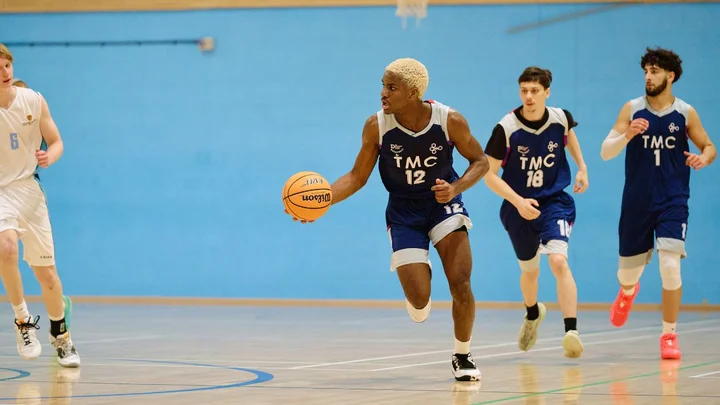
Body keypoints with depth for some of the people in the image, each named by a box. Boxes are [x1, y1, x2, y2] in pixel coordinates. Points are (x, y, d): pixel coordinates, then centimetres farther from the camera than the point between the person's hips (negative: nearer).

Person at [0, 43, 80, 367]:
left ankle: (60, 336, 33)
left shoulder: (33, 101, -5)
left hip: (28, 189, 3)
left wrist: (49, 156, -16)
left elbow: (56, 142, 5)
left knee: (47, 274, 8)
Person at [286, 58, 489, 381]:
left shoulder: (450, 121, -19)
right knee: (419, 302, -9)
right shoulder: (376, 126, -16)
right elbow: (357, 177, -7)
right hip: (404, 212, 1)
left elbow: (480, 161, -5)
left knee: (461, 285, -17)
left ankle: (462, 357, 7)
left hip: (443, 205, -1)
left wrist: (456, 188, -24)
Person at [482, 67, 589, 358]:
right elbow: (489, 174, -15)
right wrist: (518, 202, -26)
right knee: (530, 270, 18)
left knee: (558, 261, -24)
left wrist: (582, 167, 12)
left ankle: (571, 331, -29)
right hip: (518, 207, 0)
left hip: (555, 202, 0)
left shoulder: (561, 118, -11)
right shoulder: (506, 129, -19)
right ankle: (533, 314, 51)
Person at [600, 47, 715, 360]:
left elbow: (709, 147, 10)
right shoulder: (632, 110, -2)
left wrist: (703, 159, -14)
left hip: (673, 202, -1)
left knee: (670, 266, -18)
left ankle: (669, 335, -2)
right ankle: (628, 292, 51)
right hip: (637, 202, 1)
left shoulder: (685, 113, -1)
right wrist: (627, 135, -26)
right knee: (628, 271, 11)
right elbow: (605, 152, -7)